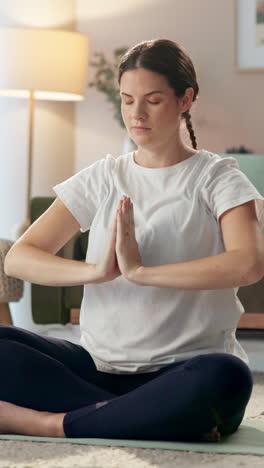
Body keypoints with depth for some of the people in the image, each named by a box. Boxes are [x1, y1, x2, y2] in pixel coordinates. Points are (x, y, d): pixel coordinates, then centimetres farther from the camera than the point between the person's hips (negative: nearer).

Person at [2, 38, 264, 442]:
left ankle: (53, 423, -25)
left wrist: (140, 271, -20)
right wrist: (97, 270, -15)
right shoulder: (101, 179, 12)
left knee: (227, 378, -38)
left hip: (182, 370, -3)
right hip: (99, 364, 3)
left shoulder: (217, 177, 3)